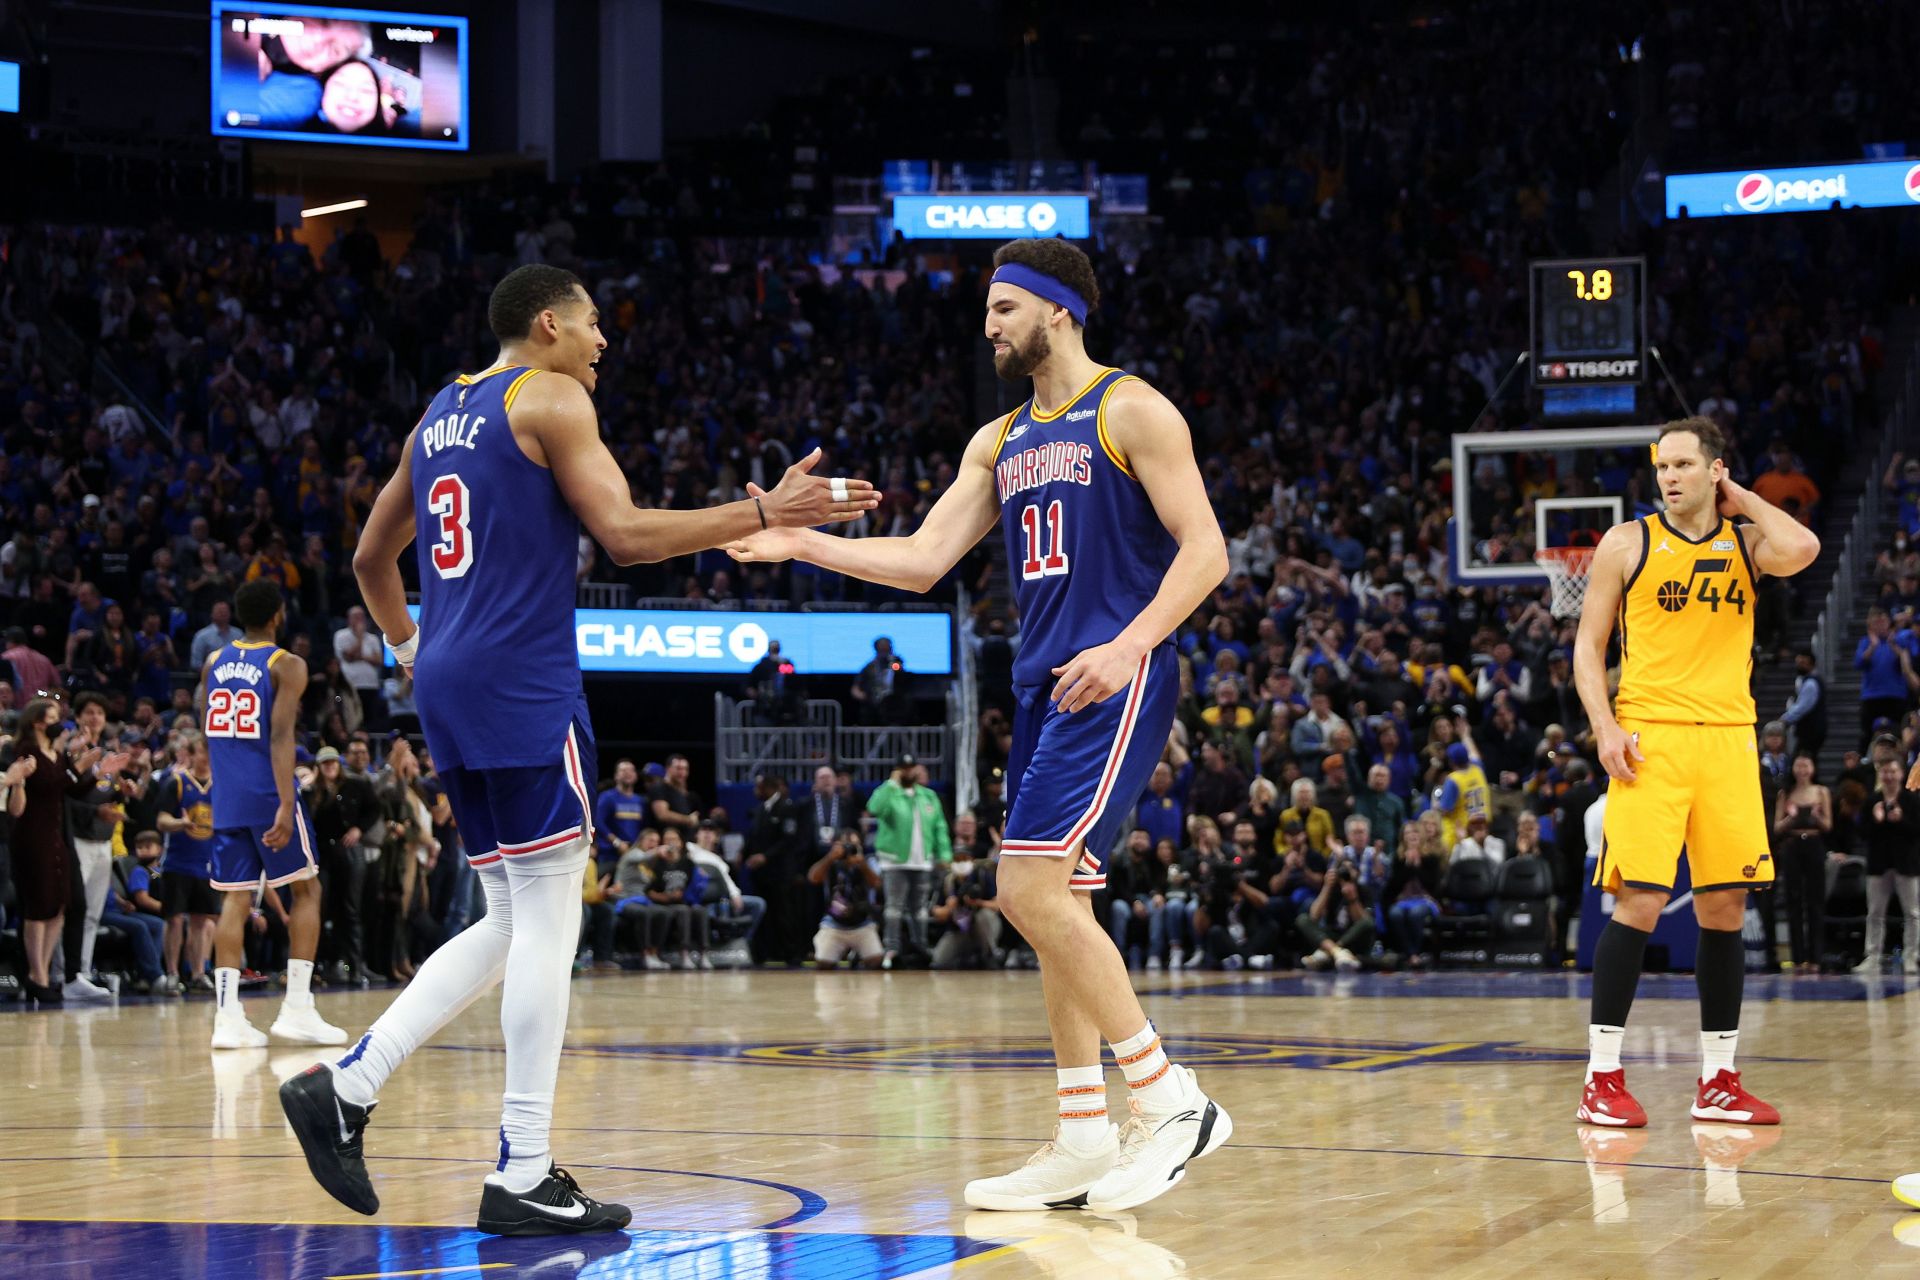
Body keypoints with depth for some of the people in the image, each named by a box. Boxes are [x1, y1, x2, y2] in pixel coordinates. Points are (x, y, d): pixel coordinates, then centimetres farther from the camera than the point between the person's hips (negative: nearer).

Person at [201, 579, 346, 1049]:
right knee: (306, 889, 7)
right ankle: (297, 1007, -2)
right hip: (267, 794, -5)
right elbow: (281, 736, -16)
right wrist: (286, 805, -22)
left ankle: (227, 1015, -5)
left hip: (226, 798, 5)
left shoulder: (214, 663, 12)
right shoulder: (286, 666, -5)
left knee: (235, 899, 5)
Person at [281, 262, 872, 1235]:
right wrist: (765, 515, -13)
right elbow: (625, 536, -14)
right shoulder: (551, 398, -5)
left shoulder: (439, 416, 20)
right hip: (522, 681, -9)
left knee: (511, 924, 13)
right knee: (546, 923, -6)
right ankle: (523, 1180, -6)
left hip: (450, 683, 9)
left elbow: (371, 556, 26)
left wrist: (408, 649, 33)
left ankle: (344, 1088, 6)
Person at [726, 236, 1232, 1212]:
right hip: (1044, 683, 9)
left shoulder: (1131, 413, -5)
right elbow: (923, 561, 12)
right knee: (1054, 908, 7)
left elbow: (1204, 549, -12)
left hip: (1114, 682, -9)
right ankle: (1083, 1143, 13)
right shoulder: (1000, 443, 18)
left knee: (1031, 891, -18)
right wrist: (802, 543, 2)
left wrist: (1130, 645, -23)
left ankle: (1168, 1099, -12)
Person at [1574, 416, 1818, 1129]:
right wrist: (1605, 729, -8)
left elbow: (1802, 550, -13)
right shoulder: (1628, 544, 5)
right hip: (1650, 741, -3)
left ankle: (1718, 1082, 14)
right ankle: (1602, 1080, -4)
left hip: (1727, 742, 3)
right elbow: (1588, 646, 5)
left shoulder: (1747, 543, 10)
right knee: (1639, 903, -10)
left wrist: (1745, 501, 2)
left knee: (1725, 908, 5)